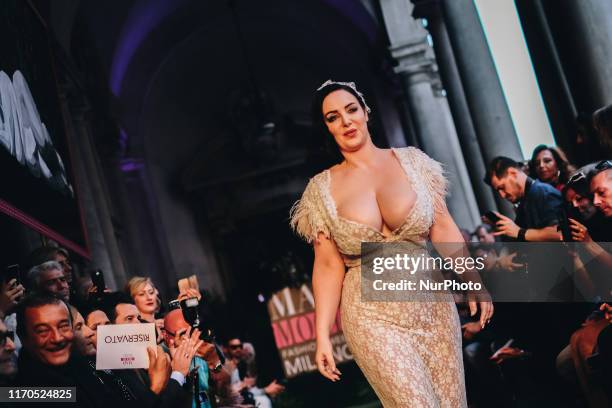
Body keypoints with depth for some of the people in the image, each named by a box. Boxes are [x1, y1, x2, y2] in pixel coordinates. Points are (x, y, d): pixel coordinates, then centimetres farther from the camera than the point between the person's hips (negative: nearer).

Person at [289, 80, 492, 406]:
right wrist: (322, 335, -7)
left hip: (432, 303, 2)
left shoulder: (412, 160, 3)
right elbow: (328, 265, -2)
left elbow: (443, 227, 2)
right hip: (373, 316, -2)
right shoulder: (321, 189, -1)